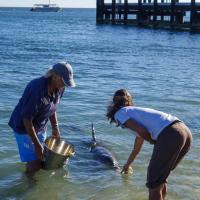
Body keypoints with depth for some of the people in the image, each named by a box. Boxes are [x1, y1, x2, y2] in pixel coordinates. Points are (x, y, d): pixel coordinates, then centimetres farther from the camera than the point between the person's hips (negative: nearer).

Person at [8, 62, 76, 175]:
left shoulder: (59, 89, -9)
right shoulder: (37, 88, -32)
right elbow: (27, 120, -27)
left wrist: (55, 128, 6)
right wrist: (36, 144, -24)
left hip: (41, 127, 7)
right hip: (24, 127, -7)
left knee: (42, 159, 12)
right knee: (35, 165, -8)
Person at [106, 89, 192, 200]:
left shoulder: (119, 113, 12)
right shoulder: (136, 112, 35)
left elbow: (142, 132, -5)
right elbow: (136, 149, 48)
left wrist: (155, 142, 15)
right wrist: (128, 165, 64)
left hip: (169, 136, -8)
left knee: (154, 183, 5)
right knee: (161, 176, 26)